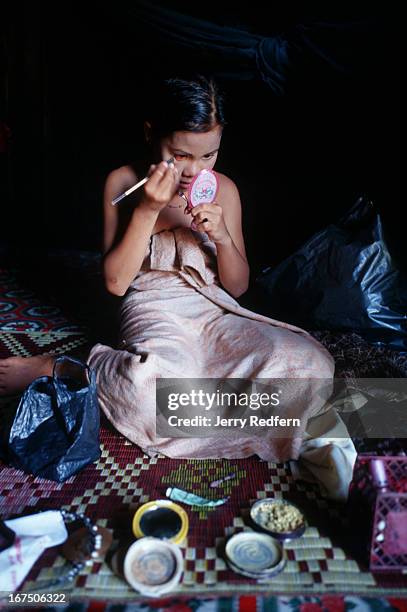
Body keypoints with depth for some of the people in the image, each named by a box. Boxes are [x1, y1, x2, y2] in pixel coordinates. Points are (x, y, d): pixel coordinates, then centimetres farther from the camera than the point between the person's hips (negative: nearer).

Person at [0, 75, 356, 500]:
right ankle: (52, 367, -12)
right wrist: (148, 210, -14)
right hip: (155, 312, -2)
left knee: (306, 361, -26)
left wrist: (221, 236, -12)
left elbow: (238, 285, 8)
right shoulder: (123, 183, -1)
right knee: (162, 380, -40)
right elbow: (116, 282, -6)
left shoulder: (224, 190, 5)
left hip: (214, 310, 3)